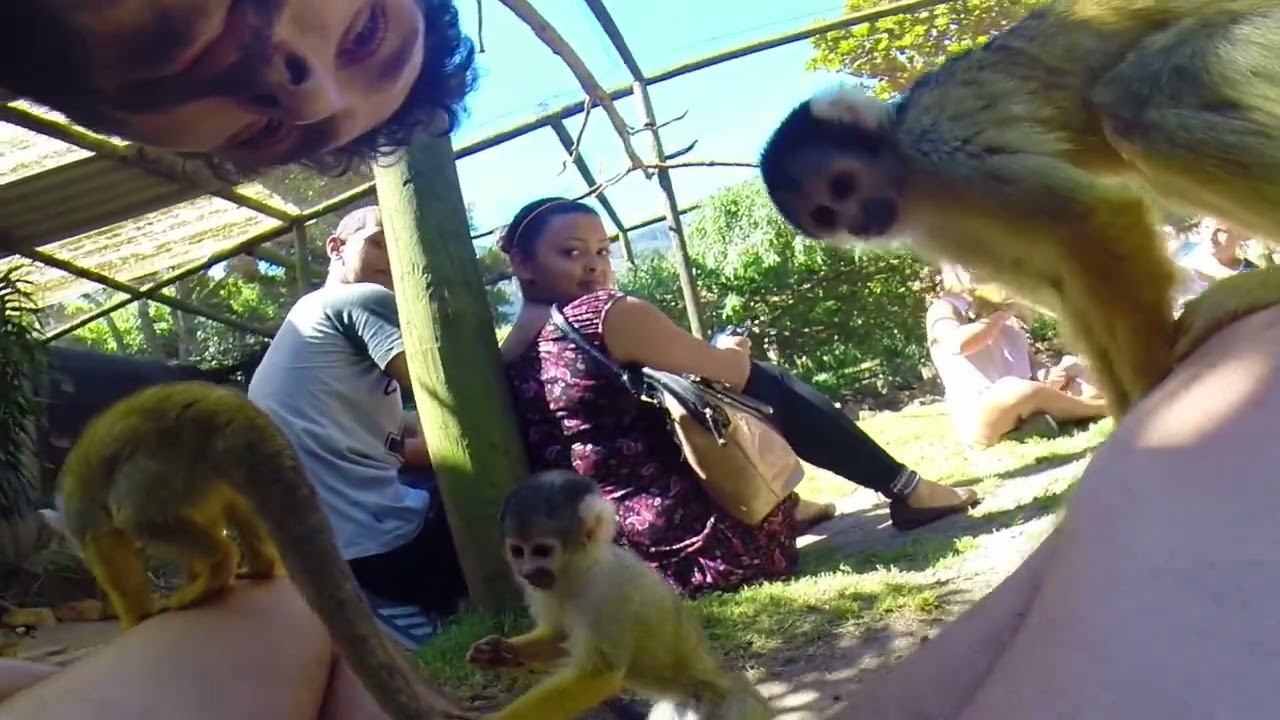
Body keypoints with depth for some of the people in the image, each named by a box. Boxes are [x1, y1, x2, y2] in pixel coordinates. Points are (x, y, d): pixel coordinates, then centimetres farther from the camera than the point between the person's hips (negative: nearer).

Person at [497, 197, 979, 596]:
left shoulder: (506, 361, 8)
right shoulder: (610, 315, -15)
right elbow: (734, 374, -5)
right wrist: (732, 353, 19)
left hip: (603, 552, 8)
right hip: (681, 535, -8)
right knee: (768, 387, 9)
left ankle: (790, 503, 39)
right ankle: (910, 493, 21)